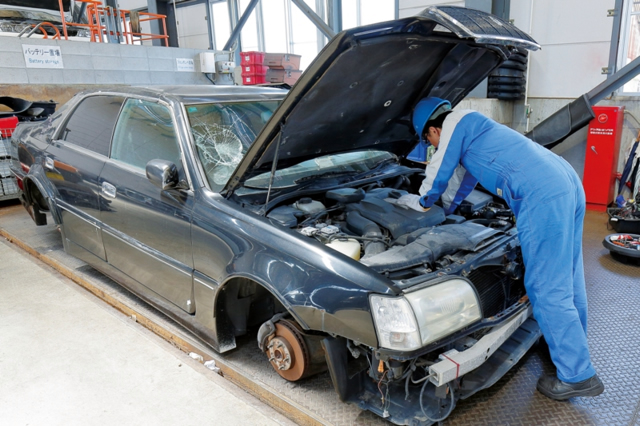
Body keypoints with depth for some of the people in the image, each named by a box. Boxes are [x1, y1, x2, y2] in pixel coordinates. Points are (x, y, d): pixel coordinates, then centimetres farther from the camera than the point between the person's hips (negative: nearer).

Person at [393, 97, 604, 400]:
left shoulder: (457, 121, 4)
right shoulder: (474, 127, 31)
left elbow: (440, 172, 6)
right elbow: (463, 176, 40)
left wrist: (421, 202, 23)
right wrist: (445, 208, 49)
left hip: (542, 195, -11)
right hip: (570, 183, 11)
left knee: (548, 287, -4)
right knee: (568, 277, 19)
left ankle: (577, 376, 6)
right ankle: (572, 345, 35)